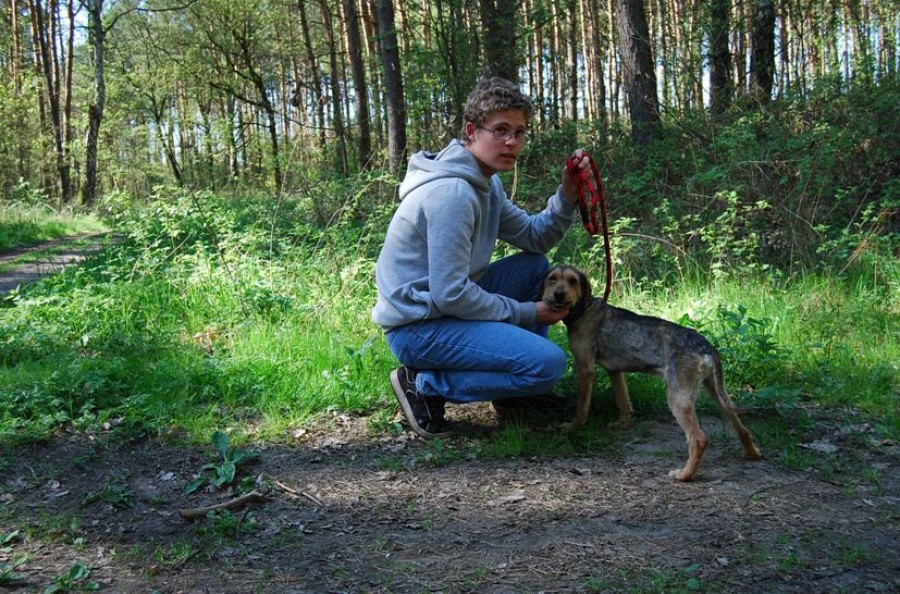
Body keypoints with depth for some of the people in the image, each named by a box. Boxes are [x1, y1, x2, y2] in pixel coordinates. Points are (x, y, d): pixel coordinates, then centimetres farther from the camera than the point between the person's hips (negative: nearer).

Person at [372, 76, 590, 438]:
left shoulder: (486, 182, 10)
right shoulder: (452, 193, -23)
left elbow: (535, 238, 13)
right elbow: (450, 295, -24)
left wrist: (568, 195, -5)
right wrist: (526, 313, -13)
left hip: (446, 302, 10)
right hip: (418, 326, -10)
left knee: (536, 266, 14)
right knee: (549, 364, -18)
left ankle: (519, 385, 19)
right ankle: (426, 385, -8)